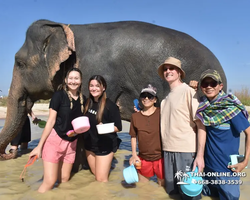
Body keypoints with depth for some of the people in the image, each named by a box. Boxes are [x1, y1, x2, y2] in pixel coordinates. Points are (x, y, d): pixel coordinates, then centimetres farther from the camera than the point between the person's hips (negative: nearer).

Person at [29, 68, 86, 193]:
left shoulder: (83, 99, 5)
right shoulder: (59, 95, -10)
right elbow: (51, 121, -10)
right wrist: (39, 146, -9)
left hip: (71, 143, 5)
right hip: (54, 140, -5)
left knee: (64, 180, 9)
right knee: (50, 182, -7)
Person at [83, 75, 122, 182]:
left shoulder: (110, 105, -17)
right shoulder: (88, 102, 1)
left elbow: (118, 127, -14)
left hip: (105, 146, -6)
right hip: (89, 145, 6)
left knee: (101, 179, 0)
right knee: (95, 175, 20)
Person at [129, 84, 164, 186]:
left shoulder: (162, 113, -9)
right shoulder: (135, 116, 0)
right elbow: (133, 136, 5)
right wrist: (134, 154, 1)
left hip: (161, 158, -2)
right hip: (143, 159, 3)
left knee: (163, 185, 13)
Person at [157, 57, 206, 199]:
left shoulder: (188, 91, -6)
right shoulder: (166, 98, 13)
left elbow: (201, 124, -11)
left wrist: (200, 154, -18)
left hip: (186, 151, -6)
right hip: (168, 150, 7)